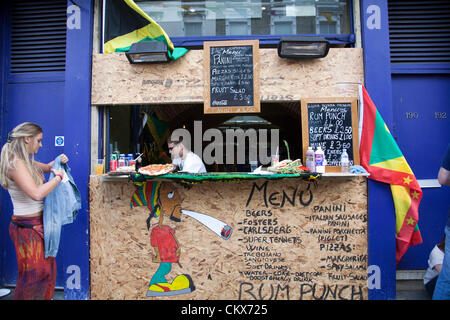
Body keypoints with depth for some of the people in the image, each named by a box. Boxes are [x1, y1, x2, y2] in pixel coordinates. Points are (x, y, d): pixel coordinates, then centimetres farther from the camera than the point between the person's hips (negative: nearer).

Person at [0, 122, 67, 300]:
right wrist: (58, 177, -19)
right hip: (26, 227, -9)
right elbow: (36, 193, -32)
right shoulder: (16, 163, -21)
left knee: (47, 269, 17)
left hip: (38, 225, 9)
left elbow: (46, 167, 29)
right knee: (34, 274, 3)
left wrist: (58, 161, 8)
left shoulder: (27, 161, 8)